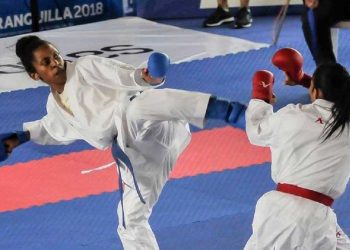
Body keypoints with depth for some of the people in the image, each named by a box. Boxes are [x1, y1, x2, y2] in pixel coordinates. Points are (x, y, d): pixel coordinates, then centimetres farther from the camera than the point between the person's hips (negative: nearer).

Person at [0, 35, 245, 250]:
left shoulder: (86, 67, 1)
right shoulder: (55, 104, 20)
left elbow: (124, 76, -10)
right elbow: (57, 127, 42)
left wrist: (147, 77, -30)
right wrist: (21, 137, 36)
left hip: (145, 127, -8)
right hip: (134, 153, 8)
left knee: (136, 108, -44)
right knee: (131, 222, 13)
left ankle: (222, 109, -61)